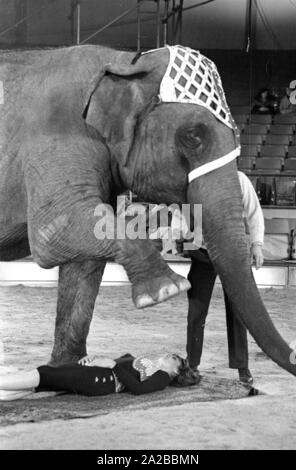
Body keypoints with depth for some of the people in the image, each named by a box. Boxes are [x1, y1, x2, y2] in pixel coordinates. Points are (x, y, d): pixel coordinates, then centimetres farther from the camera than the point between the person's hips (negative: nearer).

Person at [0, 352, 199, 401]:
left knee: (45, 375, -18)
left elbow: (138, 388, -14)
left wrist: (113, 365, -14)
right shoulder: (151, 363, 32)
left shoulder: (163, 377, 4)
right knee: (44, 374, -11)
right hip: (97, 371, 8)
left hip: (104, 380, -8)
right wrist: (96, 358, 15)